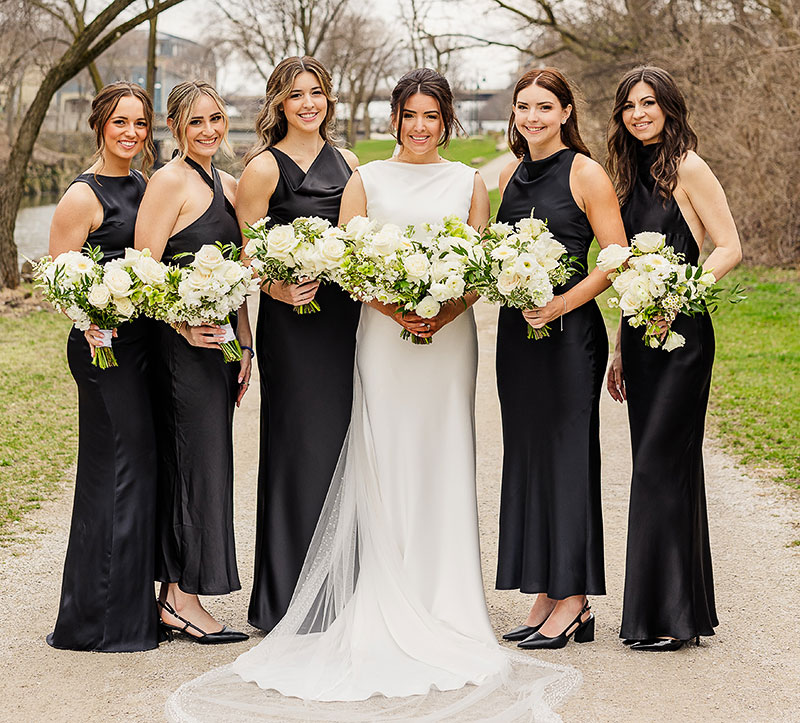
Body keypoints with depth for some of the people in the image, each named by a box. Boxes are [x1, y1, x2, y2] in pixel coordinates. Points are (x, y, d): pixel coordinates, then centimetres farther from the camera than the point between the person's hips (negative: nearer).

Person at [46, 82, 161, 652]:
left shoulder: (145, 187, 14)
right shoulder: (82, 197, -8)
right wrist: (90, 319, -28)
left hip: (148, 340, 8)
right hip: (106, 345, -8)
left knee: (140, 469, 11)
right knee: (118, 469, -6)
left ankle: (134, 607, 21)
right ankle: (103, 620, 4)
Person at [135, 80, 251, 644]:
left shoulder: (227, 186, 15)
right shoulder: (171, 182, -10)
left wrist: (245, 345, 14)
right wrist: (183, 325, -21)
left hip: (221, 341, 8)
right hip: (185, 343, -8)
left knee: (201, 465, 10)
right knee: (198, 464, -4)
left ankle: (176, 593, 17)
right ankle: (183, 599, 4)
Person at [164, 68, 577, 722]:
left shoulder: (469, 182, 11)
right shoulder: (367, 179, 6)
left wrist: (446, 311, -11)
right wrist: (391, 306, -15)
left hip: (450, 335, 2)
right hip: (384, 335, -1)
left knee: (444, 468, 2)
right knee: (385, 466, -4)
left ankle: (443, 610, 8)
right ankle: (390, 614, 0)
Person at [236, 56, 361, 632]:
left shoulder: (346, 162, 14)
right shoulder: (264, 168, -3)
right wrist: (278, 288, -21)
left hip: (346, 314, 5)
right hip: (292, 320, -5)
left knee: (343, 443, 7)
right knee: (299, 448, -4)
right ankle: (286, 600, 4)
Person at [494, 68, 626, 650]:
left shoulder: (585, 174, -7)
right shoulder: (511, 175, 13)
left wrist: (559, 305, -19)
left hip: (569, 330, -7)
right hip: (516, 328, 7)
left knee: (567, 451, -3)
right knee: (526, 452, 8)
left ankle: (574, 598, 4)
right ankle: (545, 595, 16)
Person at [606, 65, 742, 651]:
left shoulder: (687, 168, -7)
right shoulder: (634, 175, 15)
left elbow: (730, 247, -10)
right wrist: (621, 351, 16)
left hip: (681, 334, -8)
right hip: (640, 336, 8)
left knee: (660, 465, -7)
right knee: (667, 467, 10)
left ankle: (667, 615, 0)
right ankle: (684, 609, 18)